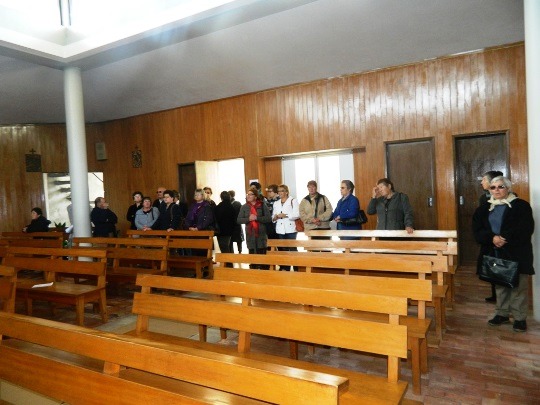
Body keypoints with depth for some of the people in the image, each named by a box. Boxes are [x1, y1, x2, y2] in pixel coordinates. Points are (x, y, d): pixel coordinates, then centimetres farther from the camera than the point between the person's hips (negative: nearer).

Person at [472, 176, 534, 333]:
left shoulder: (521, 206, -3)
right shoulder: (484, 209, 9)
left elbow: (525, 230, -13)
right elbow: (477, 230, 0)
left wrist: (504, 239, -21)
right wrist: (492, 238, -18)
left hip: (516, 254, -4)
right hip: (494, 254, 4)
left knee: (518, 286, 2)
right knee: (500, 285, 13)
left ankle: (520, 318, 14)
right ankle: (502, 314, 25)